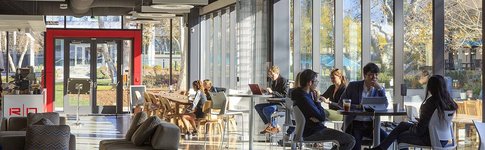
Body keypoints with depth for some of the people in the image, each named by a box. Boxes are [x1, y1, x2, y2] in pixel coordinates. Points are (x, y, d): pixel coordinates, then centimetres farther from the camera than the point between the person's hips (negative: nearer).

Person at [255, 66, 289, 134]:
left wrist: (272, 92, -25)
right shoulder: (273, 81, 13)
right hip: (274, 102, 9)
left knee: (266, 110, -30)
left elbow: (284, 95, -20)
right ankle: (268, 125, 0)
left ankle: (274, 127, -10)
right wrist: (268, 91, 1)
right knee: (257, 106, 0)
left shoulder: (284, 81, -12)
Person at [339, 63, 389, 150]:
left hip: (370, 124, 2)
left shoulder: (378, 90, 7)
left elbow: (385, 106, -7)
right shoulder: (353, 86, 1)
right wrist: (357, 106, -16)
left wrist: (379, 88, -16)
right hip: (354, 124, -2)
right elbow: (341, 103, -1)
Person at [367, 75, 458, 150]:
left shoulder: (431, 102, -26)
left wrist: (412, 127, 2)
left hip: (428, 138, -8)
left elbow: (419, 130, -23)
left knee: (400, 136, 20)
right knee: (402, 125, 21)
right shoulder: (448, 99, -8)